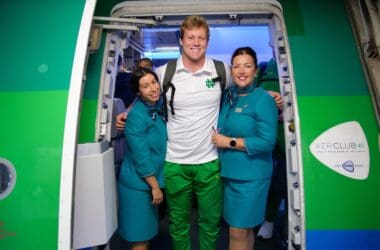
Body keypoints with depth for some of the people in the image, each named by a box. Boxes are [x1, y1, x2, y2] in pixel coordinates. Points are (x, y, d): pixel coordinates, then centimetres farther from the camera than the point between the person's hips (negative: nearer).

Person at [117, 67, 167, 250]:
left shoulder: (158, 107, 3)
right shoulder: (137, 116, -21)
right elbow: (140, 156, -21)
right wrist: (155, 186, -14)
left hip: (151, 181, 7)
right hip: (138, 184, -7)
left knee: (147, 231, 22)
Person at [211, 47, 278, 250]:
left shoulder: (263, 99, -13)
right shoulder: (228, 95, 7)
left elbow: (267, 141, -20)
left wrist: (229, 142, -17)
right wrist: (217, 137, 0)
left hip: (250, 176, -6)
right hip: (229, 172, 6)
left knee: (238, 232, 6)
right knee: (244, 229, 21)